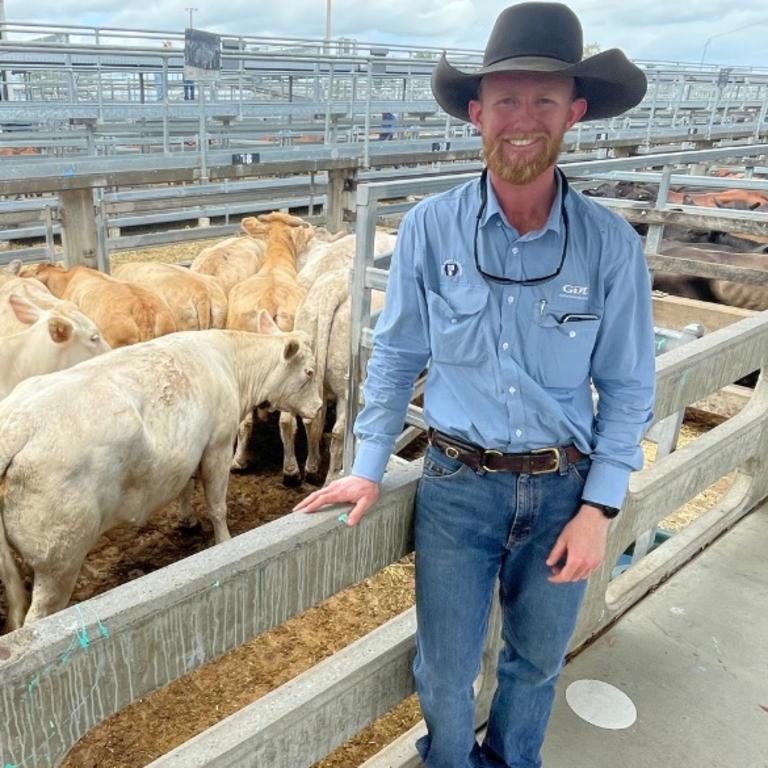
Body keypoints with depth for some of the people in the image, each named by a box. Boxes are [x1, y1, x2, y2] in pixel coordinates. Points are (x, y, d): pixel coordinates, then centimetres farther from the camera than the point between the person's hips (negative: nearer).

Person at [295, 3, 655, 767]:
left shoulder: (610, 244, -9)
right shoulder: (428, 228, -10)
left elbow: (627, 387, -1)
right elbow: (395, 356, 1)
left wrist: (599, 507, -6)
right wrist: (367, 468, 0)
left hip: (563, 489, 1)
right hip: (457, 485, -1)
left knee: (537, 659, 22)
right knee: (445, 672, 13)